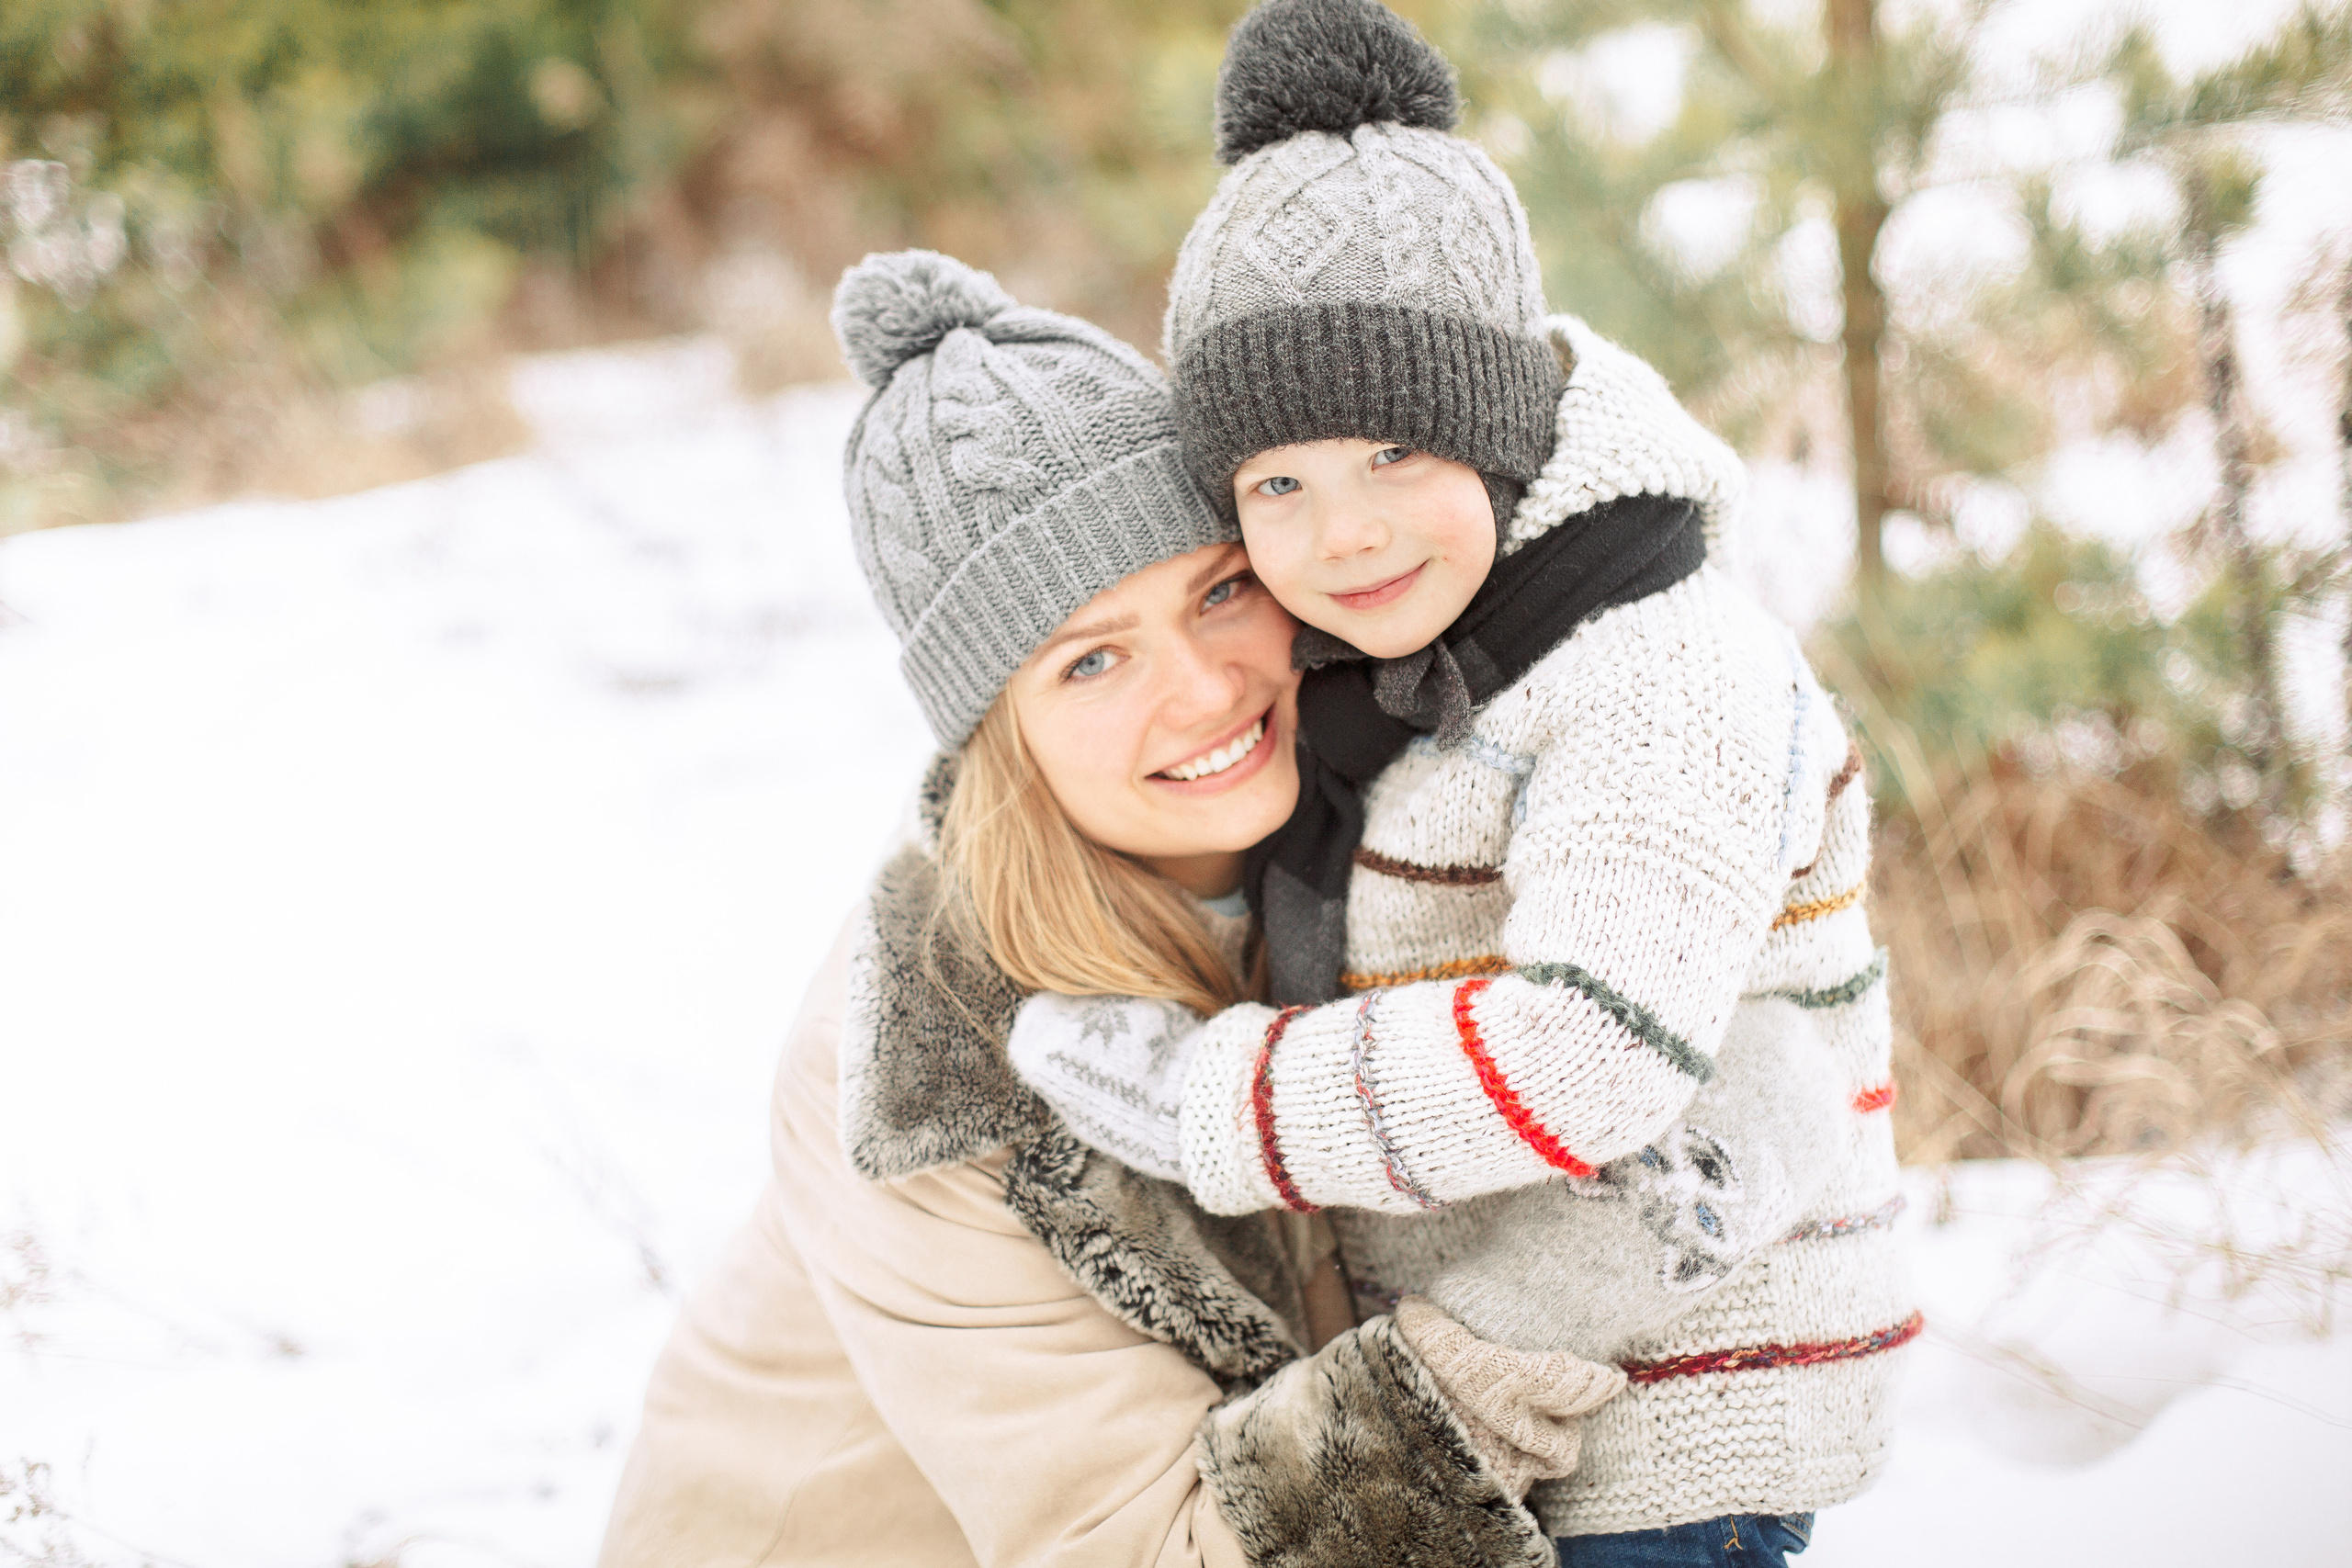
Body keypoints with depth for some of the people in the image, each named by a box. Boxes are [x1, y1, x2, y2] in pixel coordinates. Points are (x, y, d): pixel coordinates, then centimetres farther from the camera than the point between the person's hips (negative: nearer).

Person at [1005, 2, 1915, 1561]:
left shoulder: (1668, 680, -23)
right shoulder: (1382, 648, 4)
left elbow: (1579, 1062, -32)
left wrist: (1205, 1101, -24)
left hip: (1659, 1437, -8)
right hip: (1464, 1385, 9)